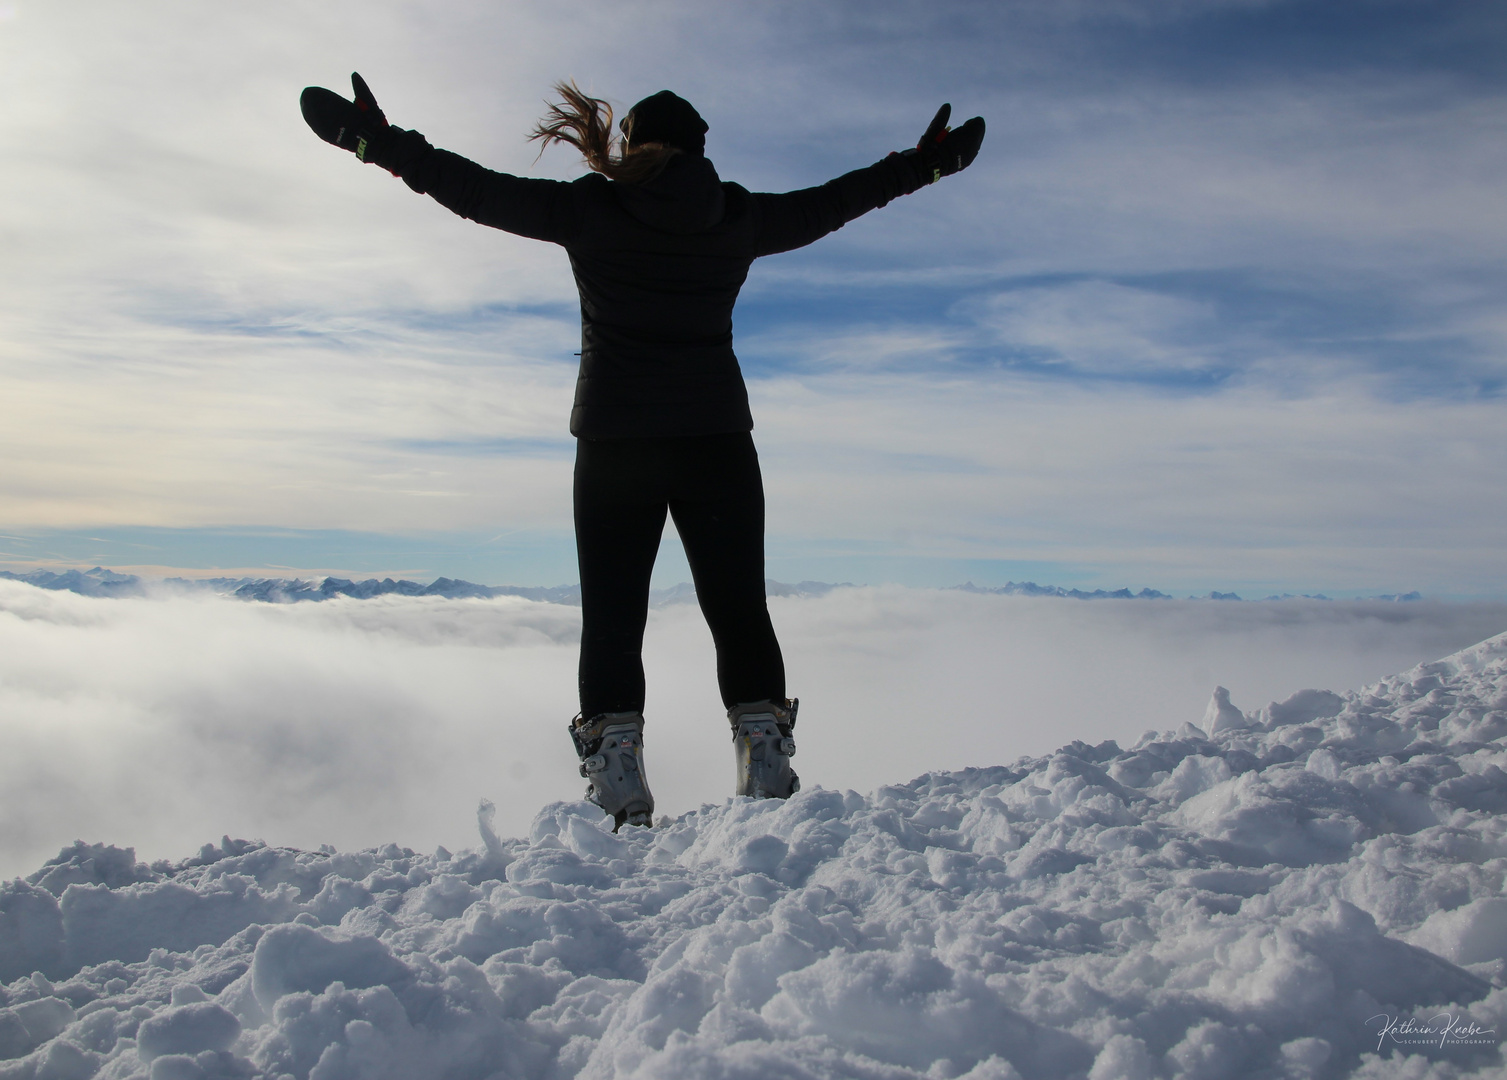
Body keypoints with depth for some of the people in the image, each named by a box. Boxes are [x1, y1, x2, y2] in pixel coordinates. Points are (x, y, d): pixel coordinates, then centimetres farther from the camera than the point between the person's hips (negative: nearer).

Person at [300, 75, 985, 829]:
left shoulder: (589, 210, 0)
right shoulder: (739, 219, 7)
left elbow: (476, 191, 3)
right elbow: (829, 203, 19)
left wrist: (376, 140, 14)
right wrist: (926, 162, 33)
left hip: (614, 441, -1)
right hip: (717, 437, 2)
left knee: (612, 618, 3)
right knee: (738, 609, 8)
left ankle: (617, 776, -3)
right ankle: (766, 764, 3)